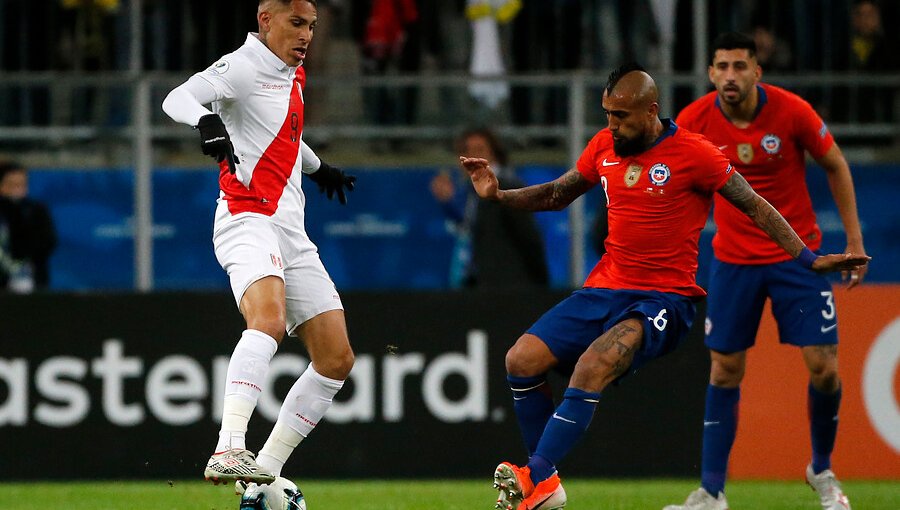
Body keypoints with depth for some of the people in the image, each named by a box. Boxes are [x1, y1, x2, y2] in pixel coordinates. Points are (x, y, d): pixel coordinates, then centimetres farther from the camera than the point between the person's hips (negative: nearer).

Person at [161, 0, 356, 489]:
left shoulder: (291, 75, 22)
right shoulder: (245, 65, -5)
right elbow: (179, 98, -22)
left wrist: (318, 167, 58)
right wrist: (206, 121, -43)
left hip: (291, 231, 9)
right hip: (247, 218, -9)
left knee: (336, 358, 3)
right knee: (269, 317, -35)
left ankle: (264, 472, 7)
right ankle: (228, 451, -47)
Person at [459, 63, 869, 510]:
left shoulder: (692, 154, -9)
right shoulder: (604, 146, 8)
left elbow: (755, 206, -2)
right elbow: (557, 195, 23)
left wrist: (808, 259, -7)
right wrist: (498, 195, 7)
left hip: (663, 300, -6)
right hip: (605, 289, 6)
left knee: (593, 365, -31)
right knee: (521, 361, -11)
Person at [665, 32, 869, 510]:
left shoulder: (792, 112, -15)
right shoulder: (695, 120, -12)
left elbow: (836, 166, -1)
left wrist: (854, 240, -1)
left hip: (797, 255, -1)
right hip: (734, 260, 1)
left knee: (823, 368, -6)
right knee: (724, 371, -2)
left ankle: (822, 471, 18)